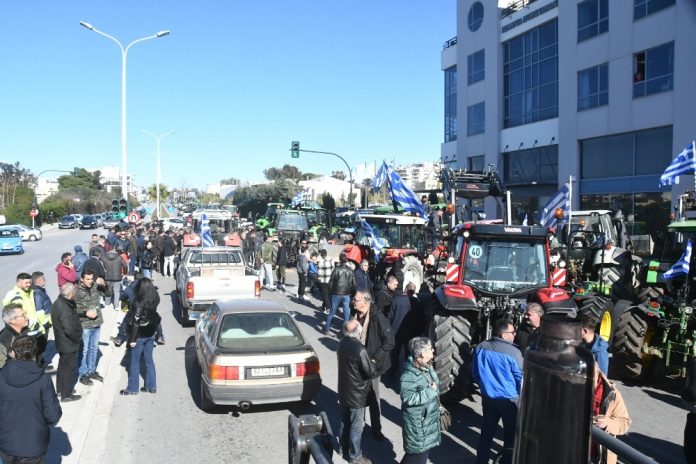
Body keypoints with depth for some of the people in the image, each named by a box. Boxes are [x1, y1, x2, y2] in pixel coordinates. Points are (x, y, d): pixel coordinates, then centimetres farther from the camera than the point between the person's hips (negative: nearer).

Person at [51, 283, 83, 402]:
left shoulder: (58, 302, -1)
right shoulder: (65, 309, -31)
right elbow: (69, 329, -33)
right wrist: (78, 338, -15)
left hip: (61, 342, 10)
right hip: (69, 344, -10)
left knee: (63, 365, 24)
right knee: (69, 368, 6)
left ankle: (60, 389, 40)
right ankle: (66, 394, 18)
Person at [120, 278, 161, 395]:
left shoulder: (139, 303, -22)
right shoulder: (155, 300, -5)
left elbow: (135, 322, -18)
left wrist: (132, 339, -13)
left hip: (140, 335, -6)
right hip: (150, 334, 6)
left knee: (135, 362, 7)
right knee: (149, 360, 16)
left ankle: (132, 389, 16)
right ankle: (151, 386, 22)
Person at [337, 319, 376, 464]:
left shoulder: (342, 343, -6)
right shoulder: (360, 350, -30)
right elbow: (371, 372, -22)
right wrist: (372, 363, -2)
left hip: (343, 391, 7)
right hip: (356, 394, -7)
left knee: (344, 422, 23)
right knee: (356, 426, 10)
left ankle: (343, 448, 40)